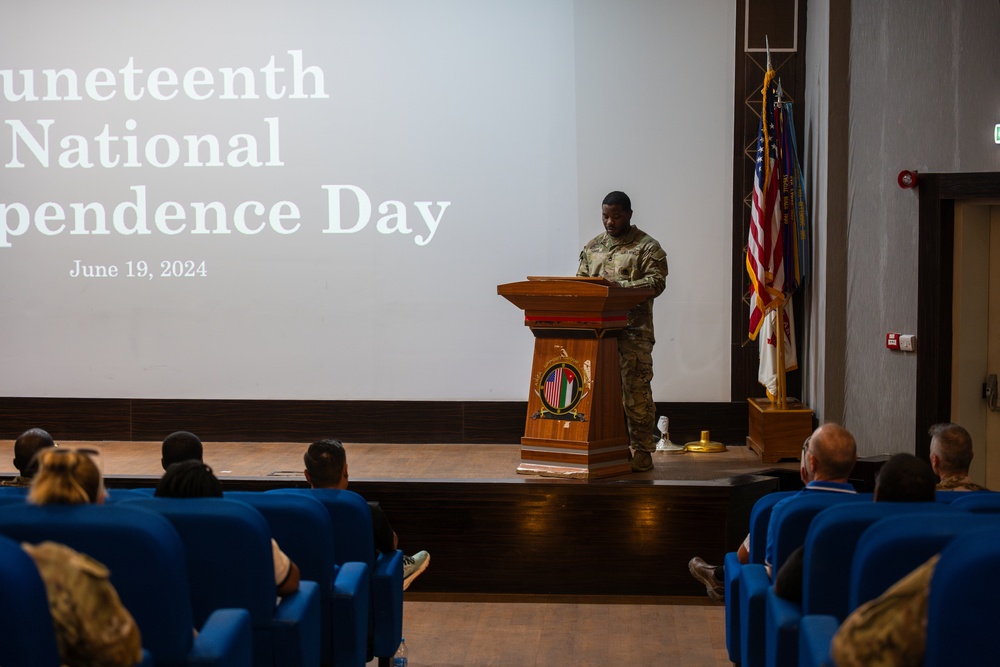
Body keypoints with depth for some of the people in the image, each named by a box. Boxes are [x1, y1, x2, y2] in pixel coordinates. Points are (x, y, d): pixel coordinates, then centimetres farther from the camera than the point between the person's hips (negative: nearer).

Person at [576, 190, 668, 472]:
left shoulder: (647, 247, -1)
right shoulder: (592, 246, 16)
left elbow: (656, 282, -11)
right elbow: (581, 279, 17)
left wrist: (616, 286, -21)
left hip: (633, 330, -5)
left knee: (636, 391, -4)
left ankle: (642, 452, 2)